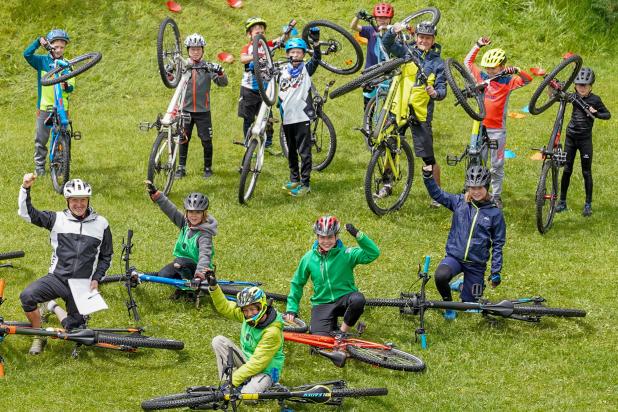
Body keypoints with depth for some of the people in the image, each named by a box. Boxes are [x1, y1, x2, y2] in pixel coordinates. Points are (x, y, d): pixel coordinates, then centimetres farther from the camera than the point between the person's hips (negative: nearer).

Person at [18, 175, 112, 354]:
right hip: (57, 277, -1)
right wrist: (25, 188, -23)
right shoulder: (57, 219, 0)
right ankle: (38, 336, -6)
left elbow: (106, 256, 12)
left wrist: (96, 279, 0)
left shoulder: (100, 224, 2)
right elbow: (27, 213, -9)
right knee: (27, 296, -28)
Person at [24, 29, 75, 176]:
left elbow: (71, 87, -1)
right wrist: (39, 41, -21)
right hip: (44, 107, 0)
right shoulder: (42, 61, 1)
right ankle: (39, 166, 13)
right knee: (40, 139, 2)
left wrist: (66, 86, -24)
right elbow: (27, 54, -14)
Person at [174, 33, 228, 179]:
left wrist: (220, 72, -29)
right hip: (185, 109, 1)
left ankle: (208, 168, 17)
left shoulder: (207, 67, -2)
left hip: (203, 111, -1)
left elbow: (222, 83, -7)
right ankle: (181, 167, 17)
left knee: (206, 140, 3)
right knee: (183, 139, 8)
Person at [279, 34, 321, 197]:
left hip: (302, 117, -5)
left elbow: (316, 59, -18)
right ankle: (294, 179, 26)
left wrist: (316, 42, -32)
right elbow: (279, 93, 17)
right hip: (287, 117, 5)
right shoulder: (283, 72, 9)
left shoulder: (306, 68, -1)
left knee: (304, 152, -4)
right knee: (291, 151, 15)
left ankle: (305, 183, -1)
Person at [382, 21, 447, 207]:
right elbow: (387, 44, -10)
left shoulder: (438, 63, -1)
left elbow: (442, 89, -5)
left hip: (421, 114, -3)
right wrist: (393, 31, -29)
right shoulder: (407, 52, 3)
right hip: (399, 109, 3)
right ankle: (387, 185, 30)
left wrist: (435, 93, -28)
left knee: (428, 157, -4)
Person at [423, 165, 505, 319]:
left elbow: (498, 244, 0)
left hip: (476, 264, 0)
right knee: (441, 276, -34)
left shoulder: (495, 213, -4)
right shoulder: (459, 202, 0)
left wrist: (496, 272, -1)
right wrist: (428, 177, -22)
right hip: (454, 256, 0)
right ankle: (448, 302, -2)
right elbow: (437, 194, -3)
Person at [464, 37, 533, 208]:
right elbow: (467, 62, 13)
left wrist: (516, 71, -31)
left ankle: (496, 196, 16)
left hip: (497, 129, -3)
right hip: (480, 126, 3)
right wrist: (478, 45, 4)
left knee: (497, 165, 5)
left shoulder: (507, 81, -5)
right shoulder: (482, 77, 4)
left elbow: (528, 79, -14)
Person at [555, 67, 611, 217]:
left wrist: (595, 113, -19)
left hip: (585, 139, -3)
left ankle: (588, 204, 9)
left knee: (586, 172, 1)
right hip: (571, 137, 3)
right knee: (567, 170, 6)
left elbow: (607, 114, 0)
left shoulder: (595, 100, -8)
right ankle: (562, 202, 15)